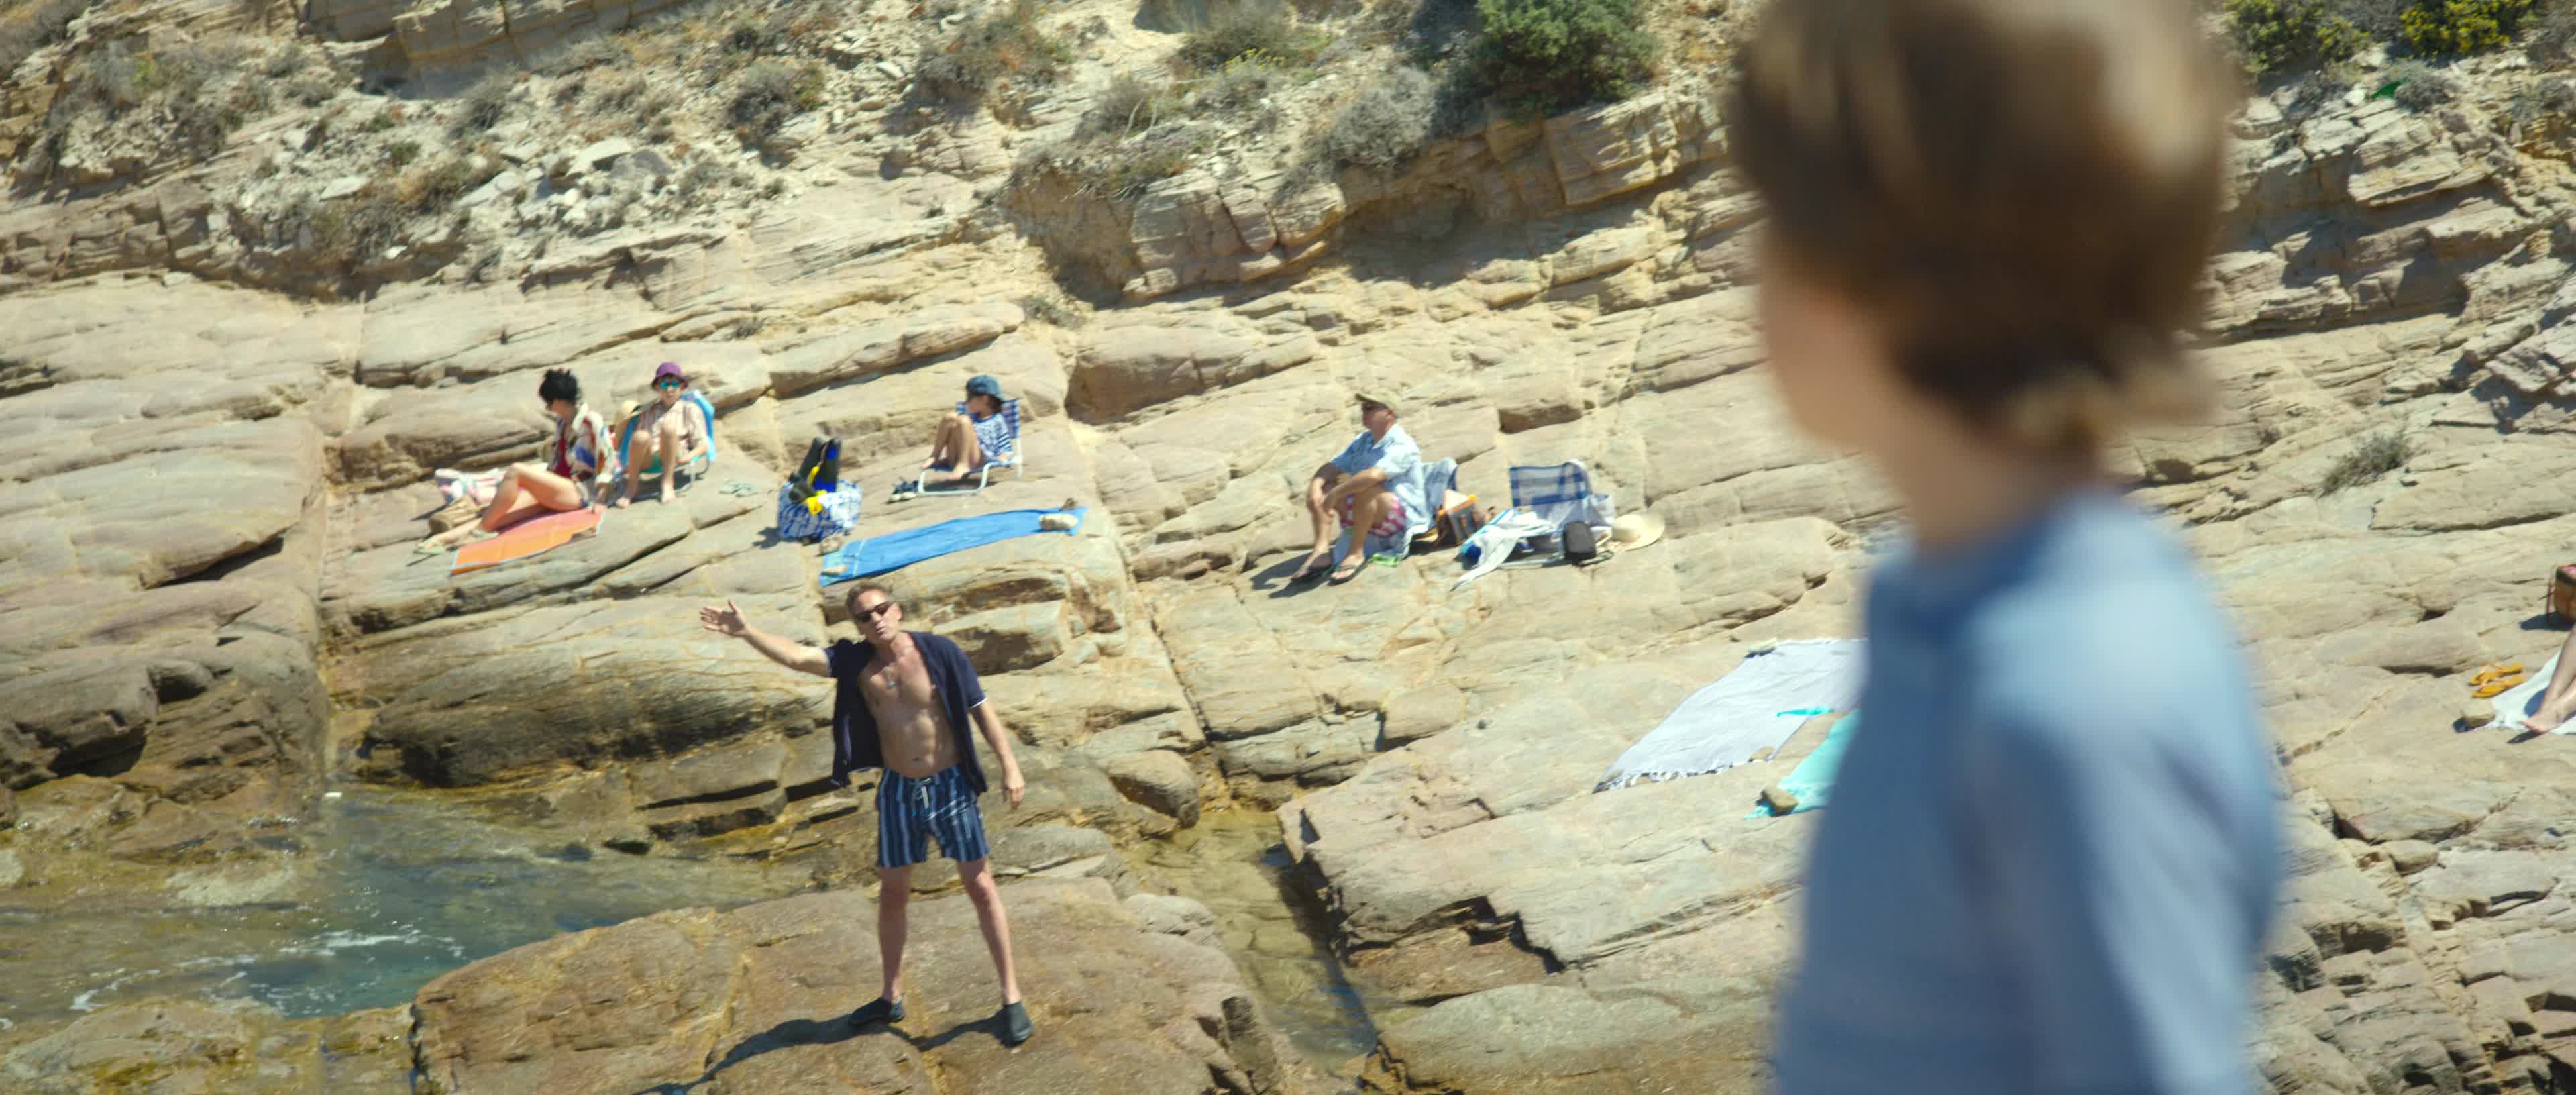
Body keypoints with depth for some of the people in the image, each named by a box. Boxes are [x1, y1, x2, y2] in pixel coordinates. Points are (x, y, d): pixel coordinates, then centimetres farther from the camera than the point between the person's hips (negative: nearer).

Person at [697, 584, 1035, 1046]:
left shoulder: (939, 653, -12)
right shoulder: (855, 663, -4)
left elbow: (981, 710, -8)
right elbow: (797, 656, -16)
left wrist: (1009, 766, -12)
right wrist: (745, 632, -30)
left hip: (950, 784, -3)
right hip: (899, 790, 4)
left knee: (981, 887, 0)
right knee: (892, 894, 12)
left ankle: (1012, 999, 8)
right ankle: (891, 998, 29)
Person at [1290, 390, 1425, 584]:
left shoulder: (1401, 446, -18)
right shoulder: (1363, 441, 10)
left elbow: (1374, 475, -34)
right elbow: (1333, 466, 5)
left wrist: (1336, 494, -31)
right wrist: (1316, 485, -16)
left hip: (1403, 516, -8)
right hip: (1369, 513, 8)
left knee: (1367, 489, -36)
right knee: (1322, 488, -4)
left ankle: (1356, 553, -26)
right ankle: (1321, 551, -19)